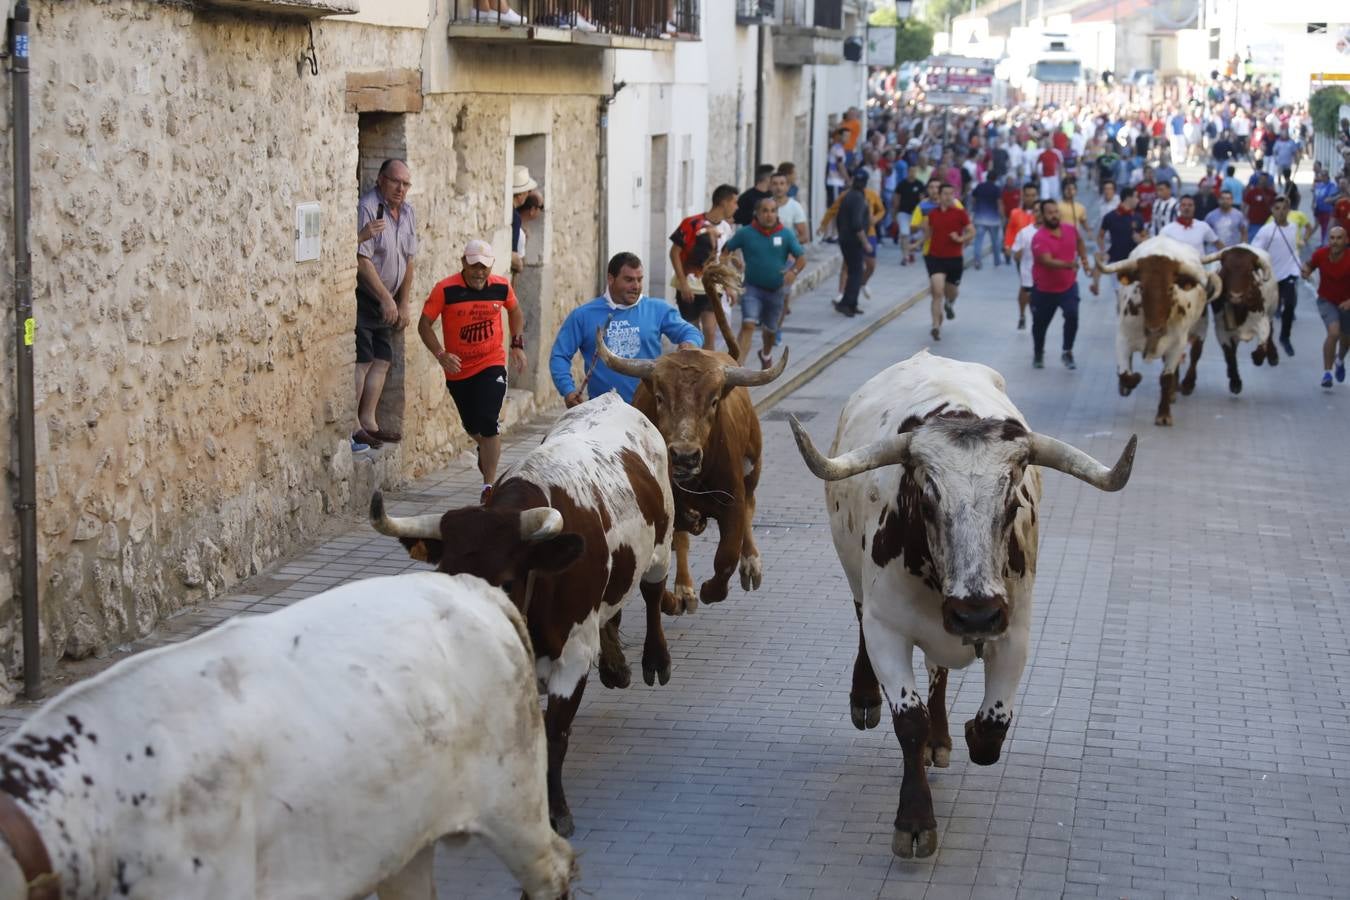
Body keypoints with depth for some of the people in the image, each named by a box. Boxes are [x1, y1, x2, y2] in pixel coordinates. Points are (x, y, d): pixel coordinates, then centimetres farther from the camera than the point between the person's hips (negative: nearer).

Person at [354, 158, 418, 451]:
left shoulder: (407, 211, 8)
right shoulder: (367, 208, -17)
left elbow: (408, 260, 14)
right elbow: (362, 260, -21)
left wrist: (403, 303, 11)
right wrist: (386, 299, -19)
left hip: (386, 300, 8)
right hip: (361, 294, -8)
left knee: (382, 360, 8)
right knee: (362, 360, -11)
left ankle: (368, 421, 13)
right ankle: (351, 427, -10)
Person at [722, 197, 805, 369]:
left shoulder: (786, 235, -5)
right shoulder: (746, 234, -7)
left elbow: (801, 258, -6)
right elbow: (726, 250, 2)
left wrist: (794, 271, -27)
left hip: (776, 290, 2)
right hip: (753, 288, -2)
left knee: (770, 329, 21)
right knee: (748, 325, -20)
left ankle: (766, 355, 51)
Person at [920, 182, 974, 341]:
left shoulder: (960, 214, -5)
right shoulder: (932, 214, 3)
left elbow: (972, 232, -4)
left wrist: (961, 239, -18)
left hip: (955, 258, 0)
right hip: (935, 257, 0)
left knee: (951, 292, 17)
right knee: (937, 292, -15)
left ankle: (950, 304, 55)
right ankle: (937, 326, -17)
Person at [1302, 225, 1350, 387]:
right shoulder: (1320, 254, -20)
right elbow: (1310, 265, 2)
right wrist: (1306, 271, -20)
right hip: (1326, 301, -1)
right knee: (1333, 333, -24)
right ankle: (1327, 373, -13)